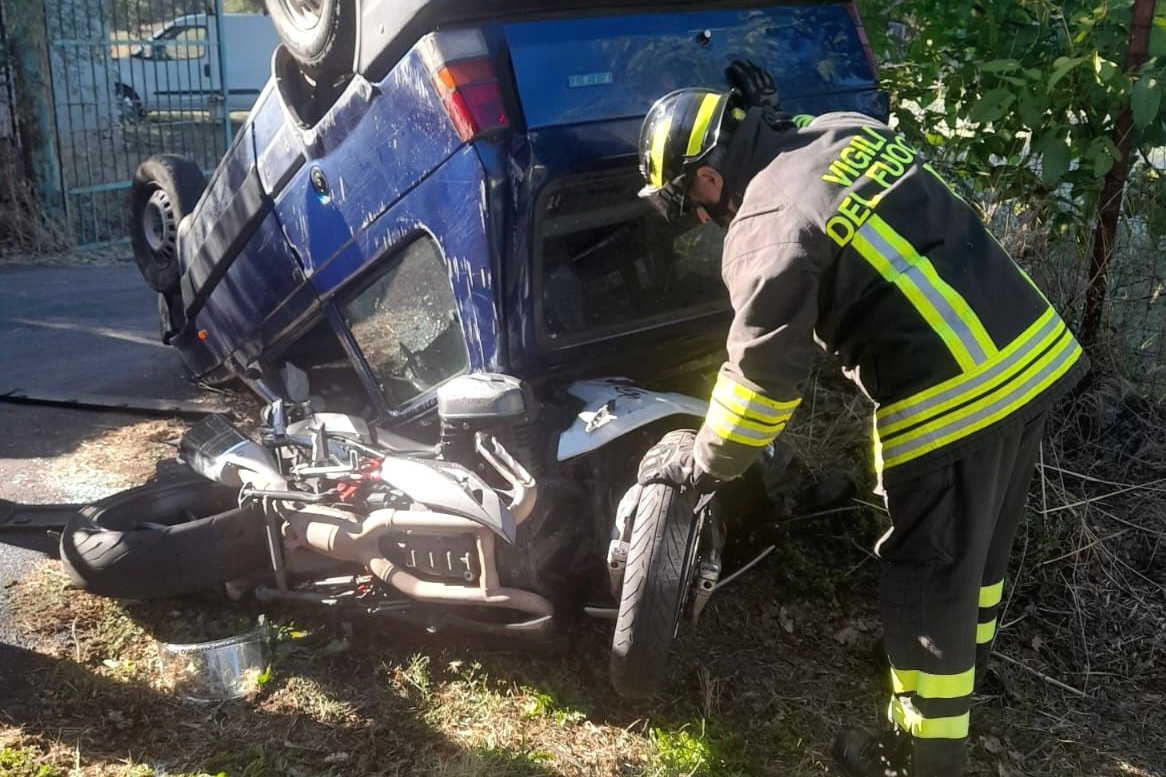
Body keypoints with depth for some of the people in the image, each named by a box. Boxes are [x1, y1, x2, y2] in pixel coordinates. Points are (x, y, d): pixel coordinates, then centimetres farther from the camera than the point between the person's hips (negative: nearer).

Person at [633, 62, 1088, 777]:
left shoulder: (768, 231, -15)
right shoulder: (847, 131, 9)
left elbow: (763, 376, -12)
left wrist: (703, 462, 4)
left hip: (954, 401, -9)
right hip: (1038, 352, 9)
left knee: (927, 584, 8)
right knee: (984, 539, 28)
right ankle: (966, 660, 52)